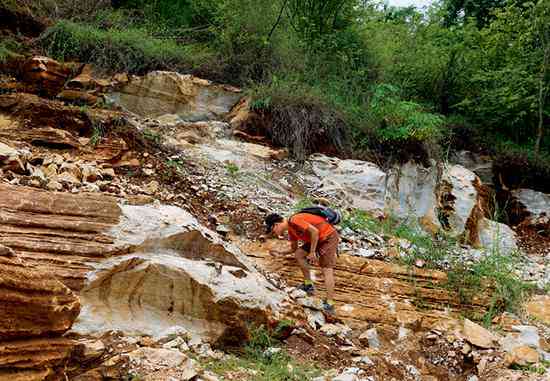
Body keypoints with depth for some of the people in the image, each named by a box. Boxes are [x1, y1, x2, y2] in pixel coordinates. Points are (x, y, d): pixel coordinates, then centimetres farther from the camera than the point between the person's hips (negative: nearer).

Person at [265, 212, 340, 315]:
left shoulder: (294, 221, -19)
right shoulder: (291, 229, 11)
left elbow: (314, 231, -26)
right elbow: (293, 248, 23)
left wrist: (312, 252, -19)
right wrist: (280, 252, 9)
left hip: (329, 237, -10)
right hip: (318, 239, 10)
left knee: (326, 270, -15)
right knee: (298, 254, 7)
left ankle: (329, 305, -17)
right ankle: (309, 285, 12)